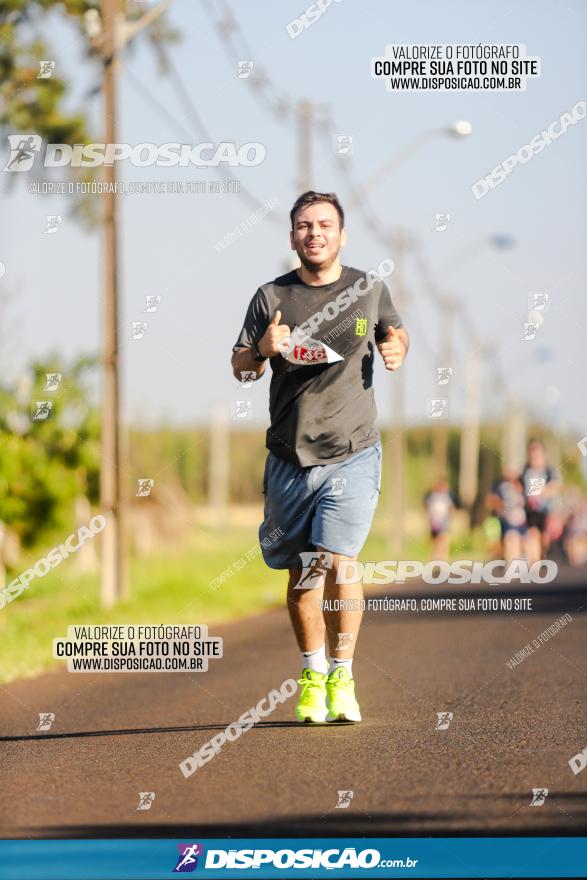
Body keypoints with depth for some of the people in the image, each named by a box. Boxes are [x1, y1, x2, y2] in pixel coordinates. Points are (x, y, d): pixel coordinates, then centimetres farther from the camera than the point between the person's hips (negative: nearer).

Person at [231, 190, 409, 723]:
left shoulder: (370, 289, 4)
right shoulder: (272, 297, 2)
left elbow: (394, 330, 22)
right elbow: (239, 367, 4)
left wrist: (398, 349, -1)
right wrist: (262, 350, -18)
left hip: (353, 455, -2)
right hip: (289, 459, 2)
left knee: (339, 562, -15)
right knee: (301, 573, 6)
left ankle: (343, 678, -2)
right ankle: (313, 676, 23)